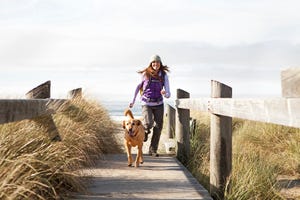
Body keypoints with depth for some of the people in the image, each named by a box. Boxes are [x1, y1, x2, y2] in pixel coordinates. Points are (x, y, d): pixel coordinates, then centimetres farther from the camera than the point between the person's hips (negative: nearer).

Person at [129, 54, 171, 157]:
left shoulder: (164, 76, -4)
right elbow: (138, 86, 11)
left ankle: (153, 150, 18)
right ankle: (146, 130, 14)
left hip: (158, 105, 2)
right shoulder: (146, 74, -6)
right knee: (149, 123, -24)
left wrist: (165, 94, -32)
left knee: (158, 128, 1)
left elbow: (168, 94, -7)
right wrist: (133, 100, 14)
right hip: (146, 104, -2)